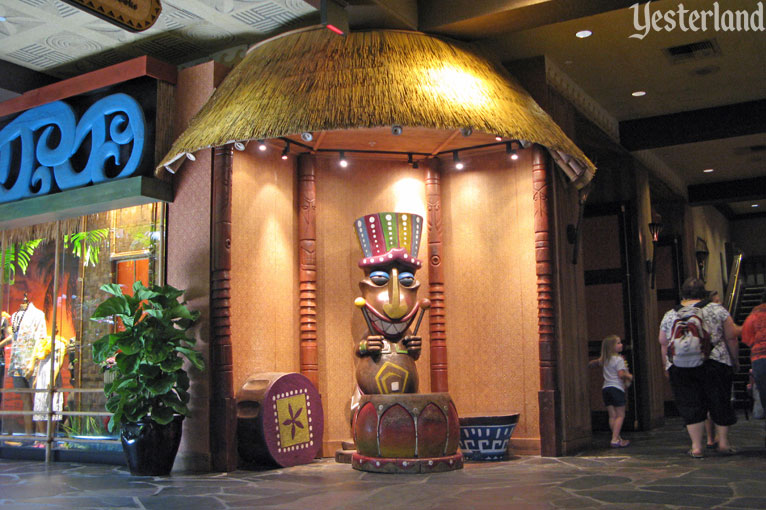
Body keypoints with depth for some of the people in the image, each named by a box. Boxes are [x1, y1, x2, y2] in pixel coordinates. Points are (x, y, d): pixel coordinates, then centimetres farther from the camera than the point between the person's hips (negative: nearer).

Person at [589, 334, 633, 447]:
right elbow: (621, 374, -17)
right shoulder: (619, 359, -9)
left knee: (612, 416, 8)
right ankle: (615, 440, -11)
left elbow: (596, 362, 26)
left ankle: (617, 438, 11)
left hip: (605, 388, 7)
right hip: (616, 388, -7)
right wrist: (629, 376, -1)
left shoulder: (604, 359, 12)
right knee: (620, 415, -3)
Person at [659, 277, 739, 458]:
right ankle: (723, 442, 17)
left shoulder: (669, 316, 10)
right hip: (714, 365, -1)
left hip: (679, 367, 1)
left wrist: (667, 366, 23)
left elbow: (663, 344, 14)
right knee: (720, 402, 11)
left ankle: (697, 447, 5)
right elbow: (731, 338, 4)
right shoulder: (717, 310, 5)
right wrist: (733, 359, 15)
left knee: (690, 406, 5)